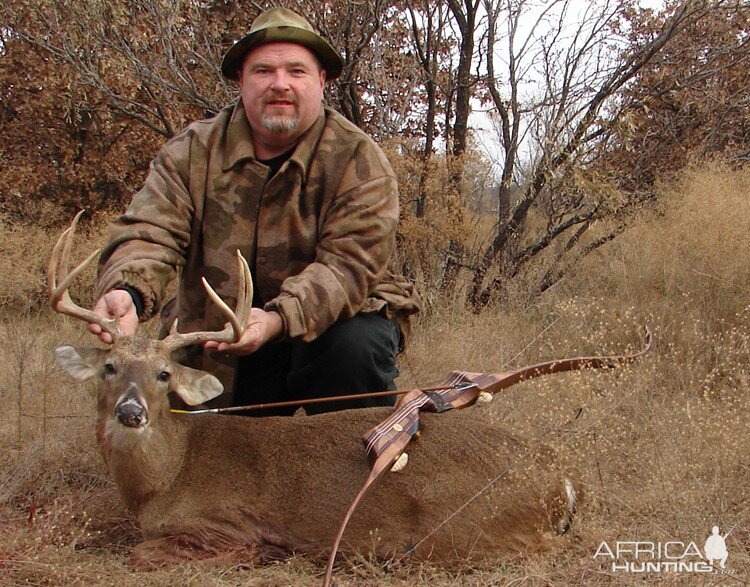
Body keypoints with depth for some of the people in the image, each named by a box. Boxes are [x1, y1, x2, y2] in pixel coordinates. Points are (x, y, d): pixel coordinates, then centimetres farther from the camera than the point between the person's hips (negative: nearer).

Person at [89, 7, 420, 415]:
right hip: (215, 349, 3)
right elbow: (149, 233, -17)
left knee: (356, 345, -33)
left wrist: (277, 319, -42)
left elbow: (349, 264, -23)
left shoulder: (357, 159, -12)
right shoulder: (192, 153, -5)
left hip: (332, 318, -2)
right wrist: (127, 292, -42)